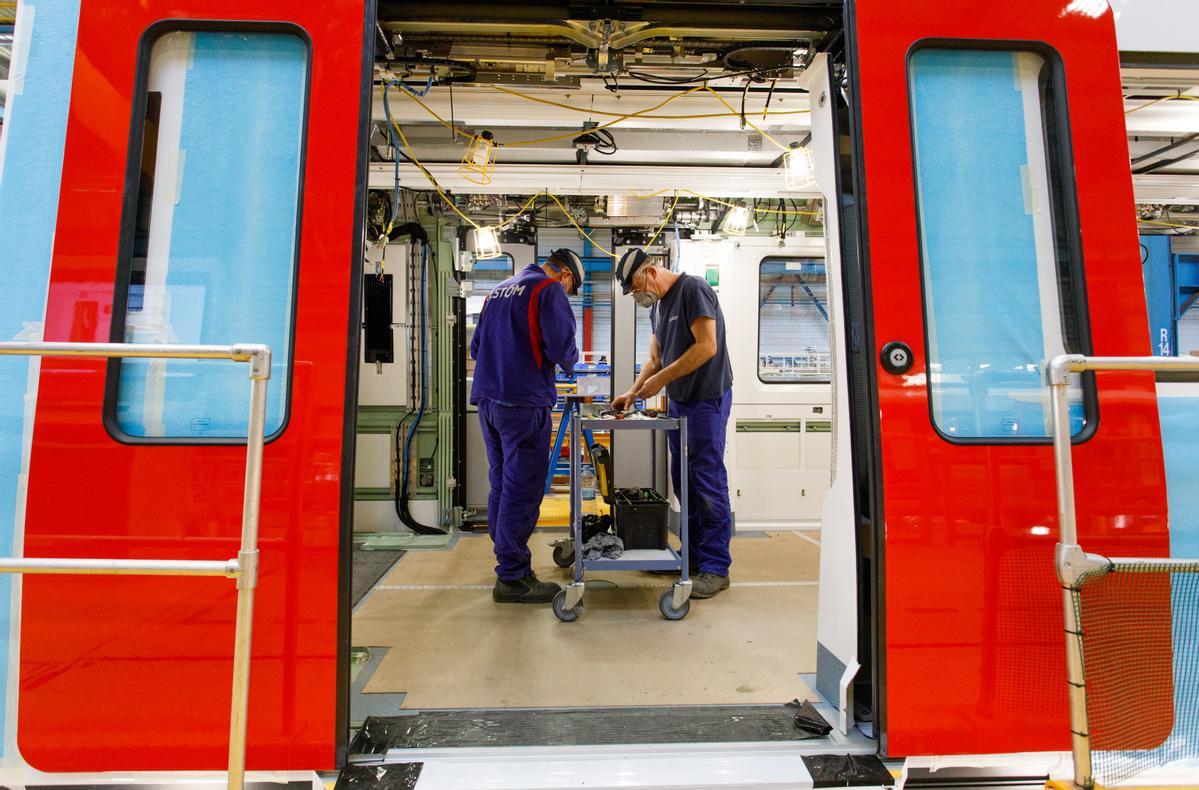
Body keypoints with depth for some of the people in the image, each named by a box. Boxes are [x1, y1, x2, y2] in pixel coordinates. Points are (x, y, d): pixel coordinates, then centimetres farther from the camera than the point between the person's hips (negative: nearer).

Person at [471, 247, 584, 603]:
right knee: (522, 490, -3)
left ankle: (506, 561, 26)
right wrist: (571, 360, 7)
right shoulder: (550, 289, -4)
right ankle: (513, 577, 2)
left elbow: (476, 347, 23)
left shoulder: (498, 290, 20)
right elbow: (562, 347, -13)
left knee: (501, 485, 15)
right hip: (524, 403, -8)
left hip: (488, 400, 8)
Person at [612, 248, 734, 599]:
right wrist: (633, 392, 4)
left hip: (707, 398, -9)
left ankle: (716, 567, 0)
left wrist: (661, 379, -18)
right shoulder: (657, 306, 15)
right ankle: (694, 553, 21)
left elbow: (707, 346, -20)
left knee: (708, 482, -7)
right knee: (683, 481, 11)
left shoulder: (693, 290, -12)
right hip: (679, 401, 9)